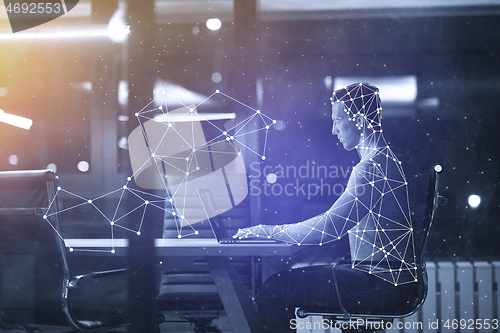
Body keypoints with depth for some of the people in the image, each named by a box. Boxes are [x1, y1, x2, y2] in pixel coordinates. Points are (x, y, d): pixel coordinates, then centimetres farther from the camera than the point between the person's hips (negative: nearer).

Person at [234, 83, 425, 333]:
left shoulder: (373, 167, -17)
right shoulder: (385, 161, 17)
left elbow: (329, 228, -20)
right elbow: (340, 224, 21)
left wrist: (269, 231, -9)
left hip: (387, 286, -10)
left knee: (273, 291, -14)